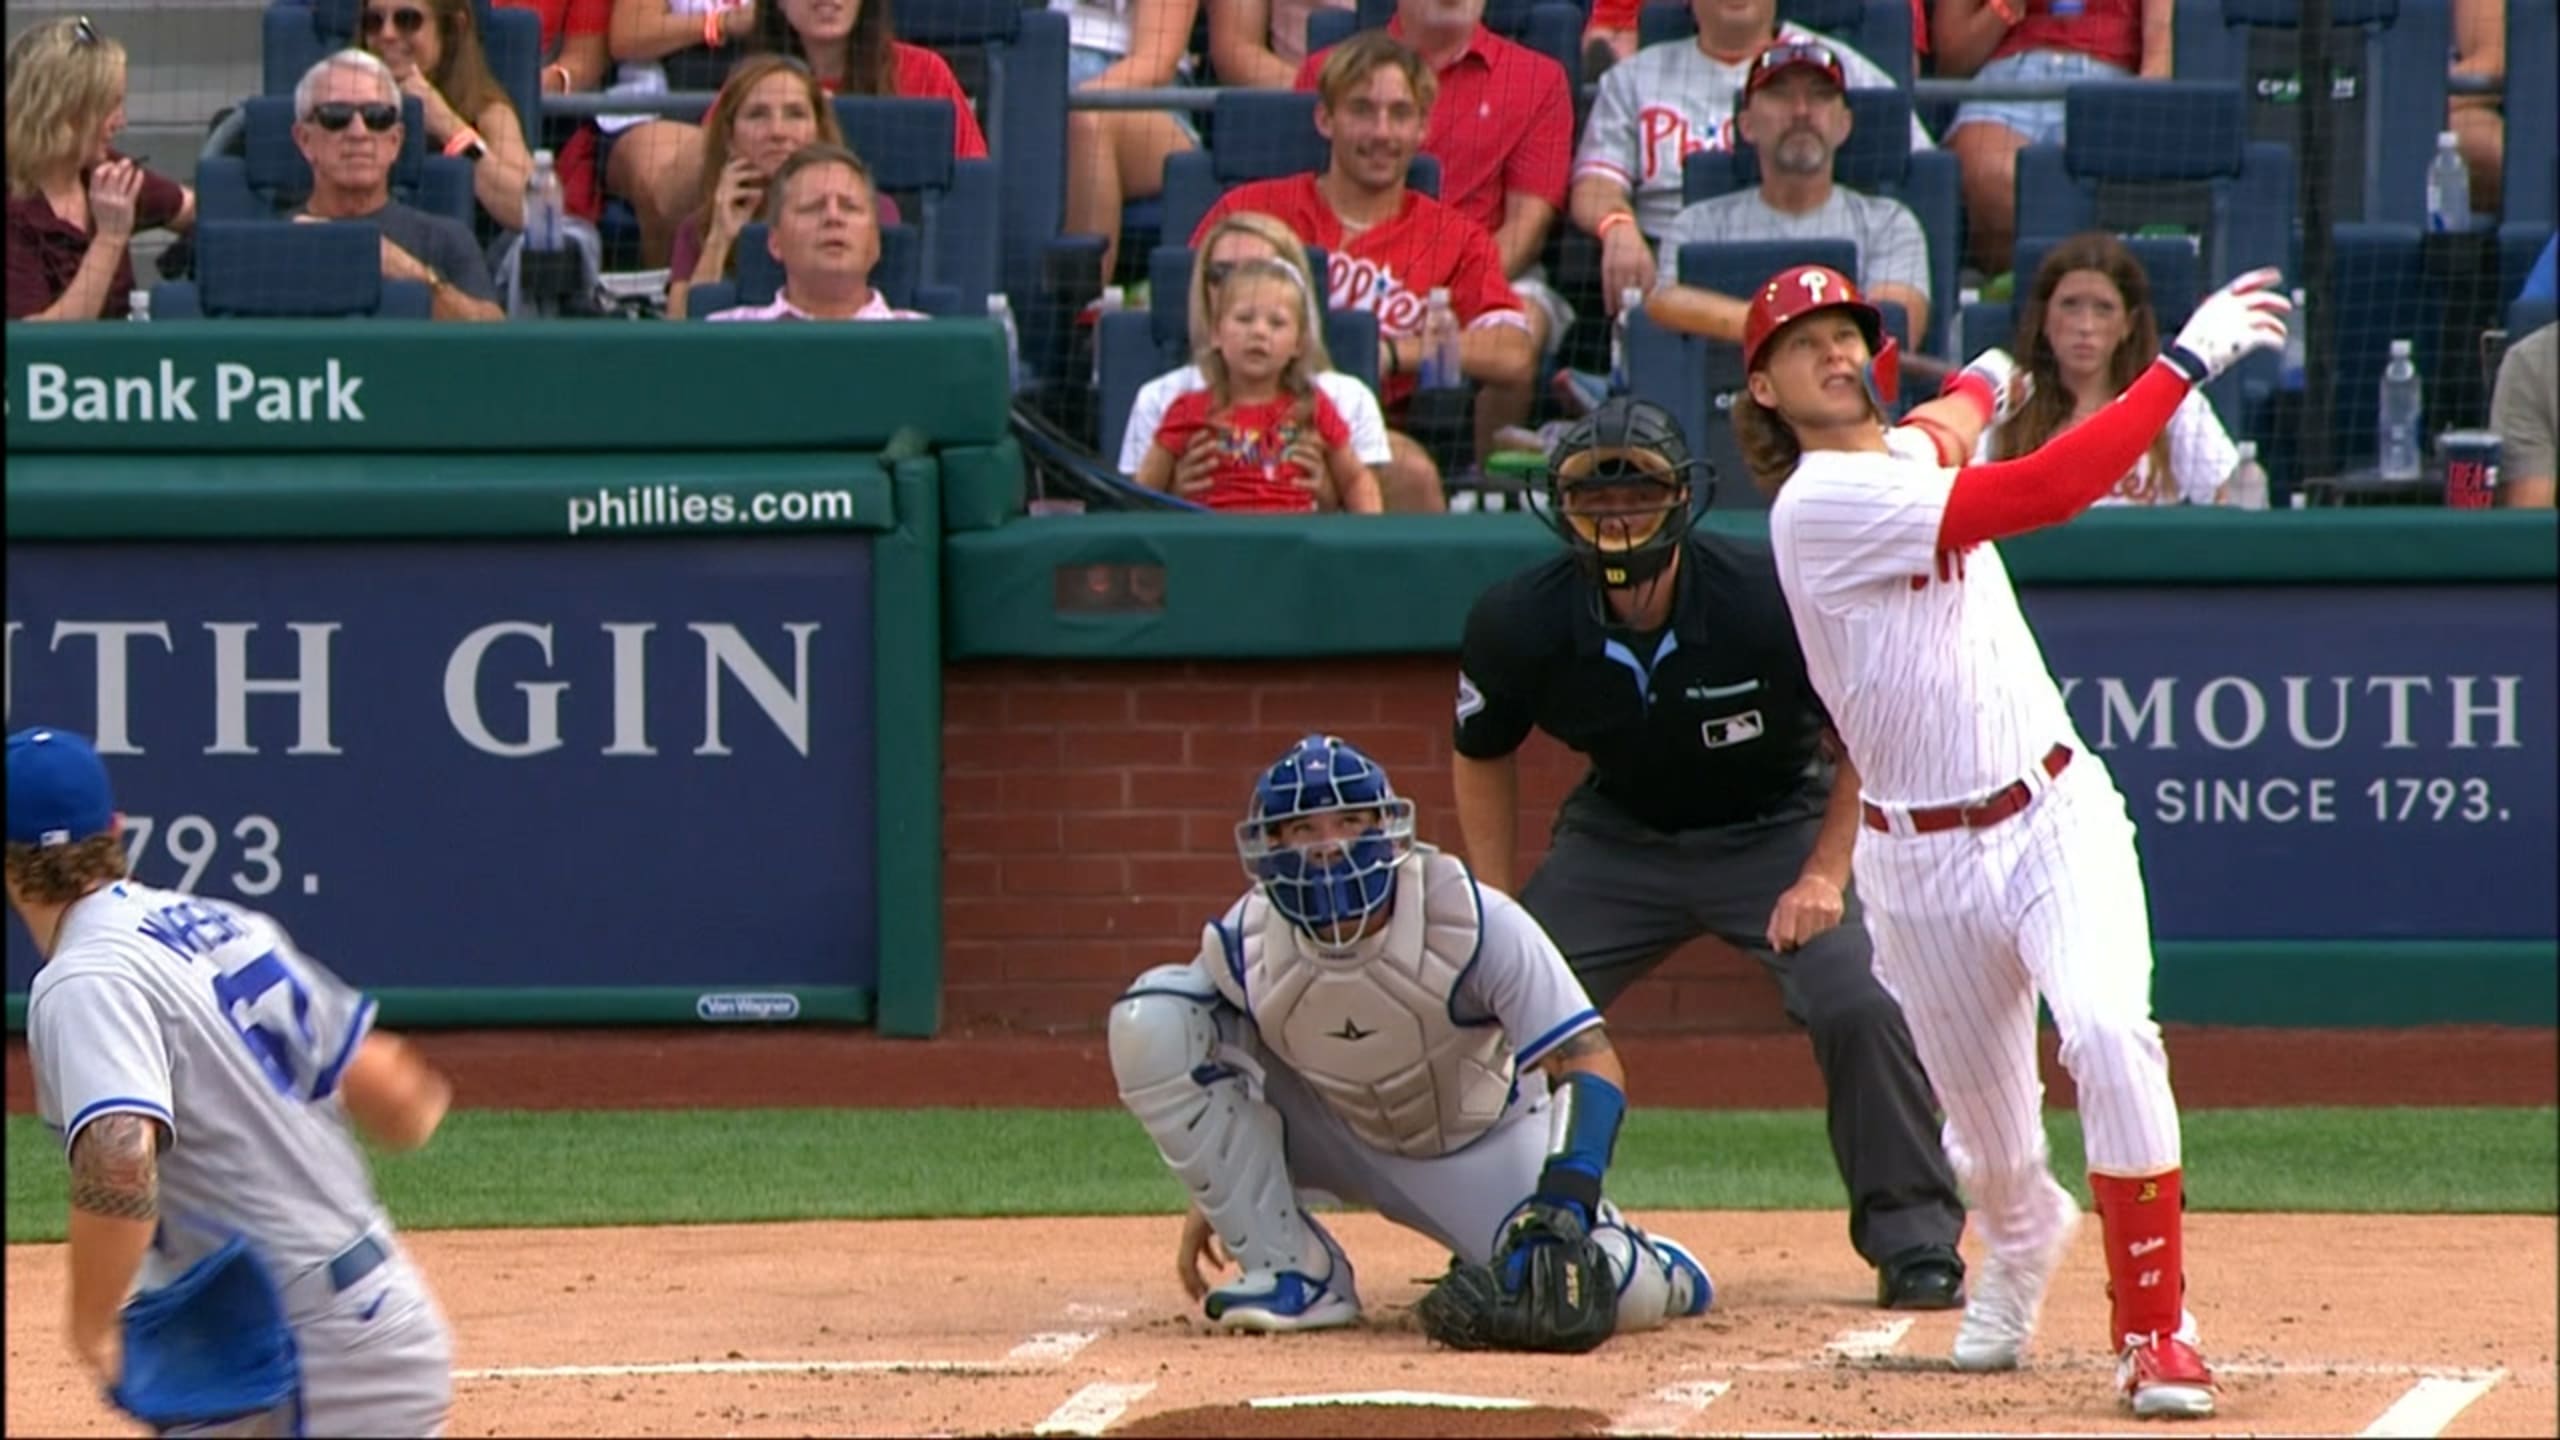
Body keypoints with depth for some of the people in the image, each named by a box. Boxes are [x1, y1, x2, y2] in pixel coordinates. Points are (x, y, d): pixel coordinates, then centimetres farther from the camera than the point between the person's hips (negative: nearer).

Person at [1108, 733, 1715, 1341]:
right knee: (1151, 1019, -20)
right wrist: (1213, 1199, 0)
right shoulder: (1245, 945, -20)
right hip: (1339, 1142, 2)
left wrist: (1563, 1202, -46)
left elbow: (1591, 1064, -32)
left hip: (1482, 1147, -2)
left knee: (1614, 1294, -28)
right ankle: (1293, 1272, -12)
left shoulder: (1470, 922, -29)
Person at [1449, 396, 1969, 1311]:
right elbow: (1482, 755, 1)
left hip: (1777, 831, -3)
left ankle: (1915, 1240, -6)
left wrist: (1825, 876, -20)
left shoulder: (1767, 602, -28)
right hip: (1617, 840, 3)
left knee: (1859, 1006, -23)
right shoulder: (1521, 624, -19)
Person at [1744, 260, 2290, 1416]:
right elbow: (2043, 494, -27)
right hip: (1924, 863, -4)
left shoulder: (1912, 451, 8)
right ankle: (2022, 1239, 47)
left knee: (2110, 1037, -23)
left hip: (2055, 813, 4)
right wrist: (2187, 359, -28)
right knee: (1991, 1136, 8)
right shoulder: (1820, 504, -16)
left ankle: (2152, 1330, -15)